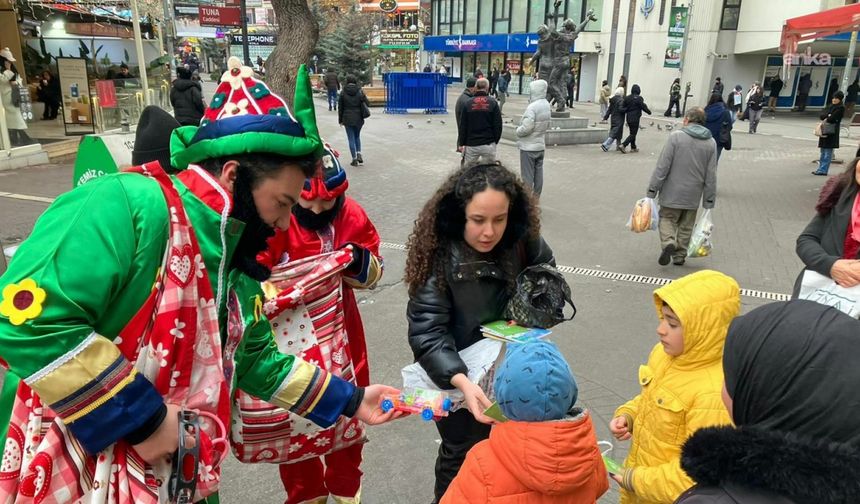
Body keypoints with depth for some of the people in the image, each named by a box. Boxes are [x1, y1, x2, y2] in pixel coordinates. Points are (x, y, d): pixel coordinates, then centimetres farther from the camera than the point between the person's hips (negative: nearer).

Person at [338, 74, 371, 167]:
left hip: (347, 119, -1)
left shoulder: (343, 93, -3)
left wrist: (340, 120, 8)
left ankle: (354, 159, 4)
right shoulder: (360, 92, -3)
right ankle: (359, 154, 3)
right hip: (358, 118, 1)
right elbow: (367, 104, -2)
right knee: (357, 136, 20)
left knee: (351, 139, 4)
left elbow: (340, 107, 1)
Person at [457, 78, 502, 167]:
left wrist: (462, 143, 9)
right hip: (489, 145, -1)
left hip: (471, 145, 1)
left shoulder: (468, 103, 1)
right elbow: (498, 125, -2)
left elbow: (462, 126, 2)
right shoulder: (493, 103, -2)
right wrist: (495, 141, 10)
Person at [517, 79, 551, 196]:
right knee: (538, 173, 14)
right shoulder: (547, 105, 5)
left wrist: (518, 131, -7)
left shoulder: (532, 107, -22)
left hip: (529, 147, -8)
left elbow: (526, 128, -26)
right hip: (541, 145, 8)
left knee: (527, 175, 0)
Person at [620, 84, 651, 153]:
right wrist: (649, 112, 9)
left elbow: (623, 108, 8)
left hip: (628, 118, 7)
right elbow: (643, 107, -7)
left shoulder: (627, 98, 5)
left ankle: (633, 148, 22)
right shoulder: (639, 98, -13)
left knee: (632, 133, 17)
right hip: (635, 118, -7)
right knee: (633, 134, -3)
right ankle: (623, 145, -18)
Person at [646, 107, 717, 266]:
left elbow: (662, 166, -14)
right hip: (694, 196, 4)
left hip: (673, 193, -4)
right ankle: (679, 256, 22)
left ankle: (668, 243, -14)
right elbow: (711, 176, 2)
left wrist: (652, 190, -9)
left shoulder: (676, 136, -10)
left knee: (667, 218, 11)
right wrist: (709, 201, 8)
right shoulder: (711, 142, 3)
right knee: (686, 226, 16)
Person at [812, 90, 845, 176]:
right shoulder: (831, 106, 16)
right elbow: (821, 115, 7)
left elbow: (832, 118, -17)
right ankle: (821, 168, 19)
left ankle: (823, 170, -8)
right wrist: (827, 117, -12)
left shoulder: (841, 108, -6)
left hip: (832, 131, -8)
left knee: (828, 152, -7)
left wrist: (826, 119, 1)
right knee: (823, 151, 13)